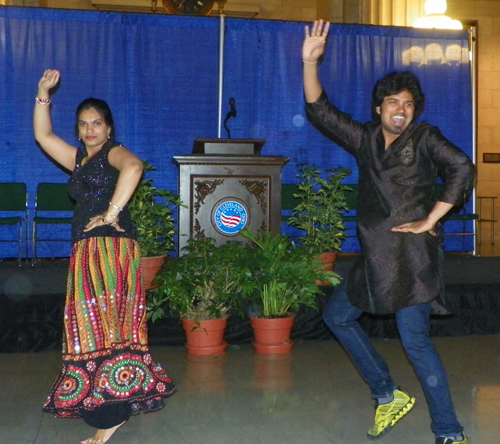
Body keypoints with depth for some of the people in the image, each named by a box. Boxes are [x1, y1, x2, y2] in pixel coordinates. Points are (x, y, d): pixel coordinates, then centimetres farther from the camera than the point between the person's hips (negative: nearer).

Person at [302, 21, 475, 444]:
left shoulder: (424, 138, -2)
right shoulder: (366, 138, 12)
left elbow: (463, 169, -15)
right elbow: (320, 111, 11)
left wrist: (430, 221, -15)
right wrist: (310, 62, 1)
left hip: (411, 254, -7)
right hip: (375, 255, 7)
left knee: (415, 340, -10)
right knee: (338, 316, 15)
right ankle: (388, 396, 23)